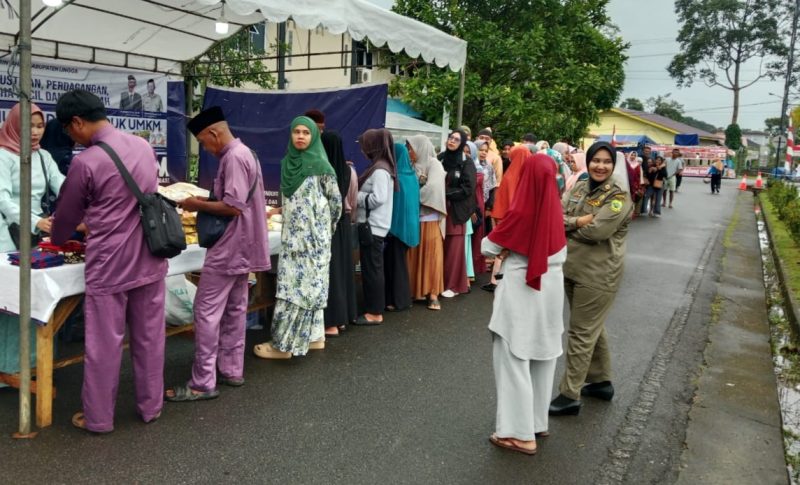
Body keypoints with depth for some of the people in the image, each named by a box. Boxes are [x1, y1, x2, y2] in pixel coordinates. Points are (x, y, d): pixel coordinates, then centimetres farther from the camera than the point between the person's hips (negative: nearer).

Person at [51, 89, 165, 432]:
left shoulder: (86, 162, -15)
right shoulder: (144, 147, 4)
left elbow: (67, 214, 1)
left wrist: (57, 241, 23)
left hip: (110, 264, -6)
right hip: (150, 258, 6)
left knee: (104, 343, 7)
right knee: (149, 337, 14)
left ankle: (98, 418, 21)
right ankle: (151, 407, 26)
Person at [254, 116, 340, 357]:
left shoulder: (320, 165, -10)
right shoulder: (288, 163, 10)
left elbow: (336, 200, -5)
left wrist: (324, 226, 2)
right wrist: (285, 209, 9)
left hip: (312, 236, -7)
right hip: (292, 235, 7)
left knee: (297, 286, -5)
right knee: (308, 285, 11)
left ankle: (285, 343, 0)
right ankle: (314, 336, 19)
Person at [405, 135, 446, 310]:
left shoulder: (434, 164, -4)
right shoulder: (414, 166, 11)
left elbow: (432, 188, -17)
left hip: (429, 218, -5)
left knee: (431, 255, -1)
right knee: (414, 255, 8)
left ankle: (433, 294, 4)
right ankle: (417, 290, 18)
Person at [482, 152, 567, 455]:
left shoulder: (520, 213, -18)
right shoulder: (554, 211, -2)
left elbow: (488, 247, -8)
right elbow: (561, 252, 10)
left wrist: (505, 250, 8)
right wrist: (539, 254, 1)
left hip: (521, 292, -7)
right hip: (551, 289, 7)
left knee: (514, 359, 3)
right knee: (543, 356, 17)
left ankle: (521, 433, 8)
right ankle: (538, 422, 30)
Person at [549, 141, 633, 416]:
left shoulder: (619, 196, -11)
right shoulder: (579, 188, 8)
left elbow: (597, 231, -22)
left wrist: (568, 224, -8)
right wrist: (581, 221, -20)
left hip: (598, 274, -7)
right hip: (572, 268, 7)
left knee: (581, 333, -3)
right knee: (592, 328, 19)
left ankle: (570, 395, 6)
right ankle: (601, 381, 36)